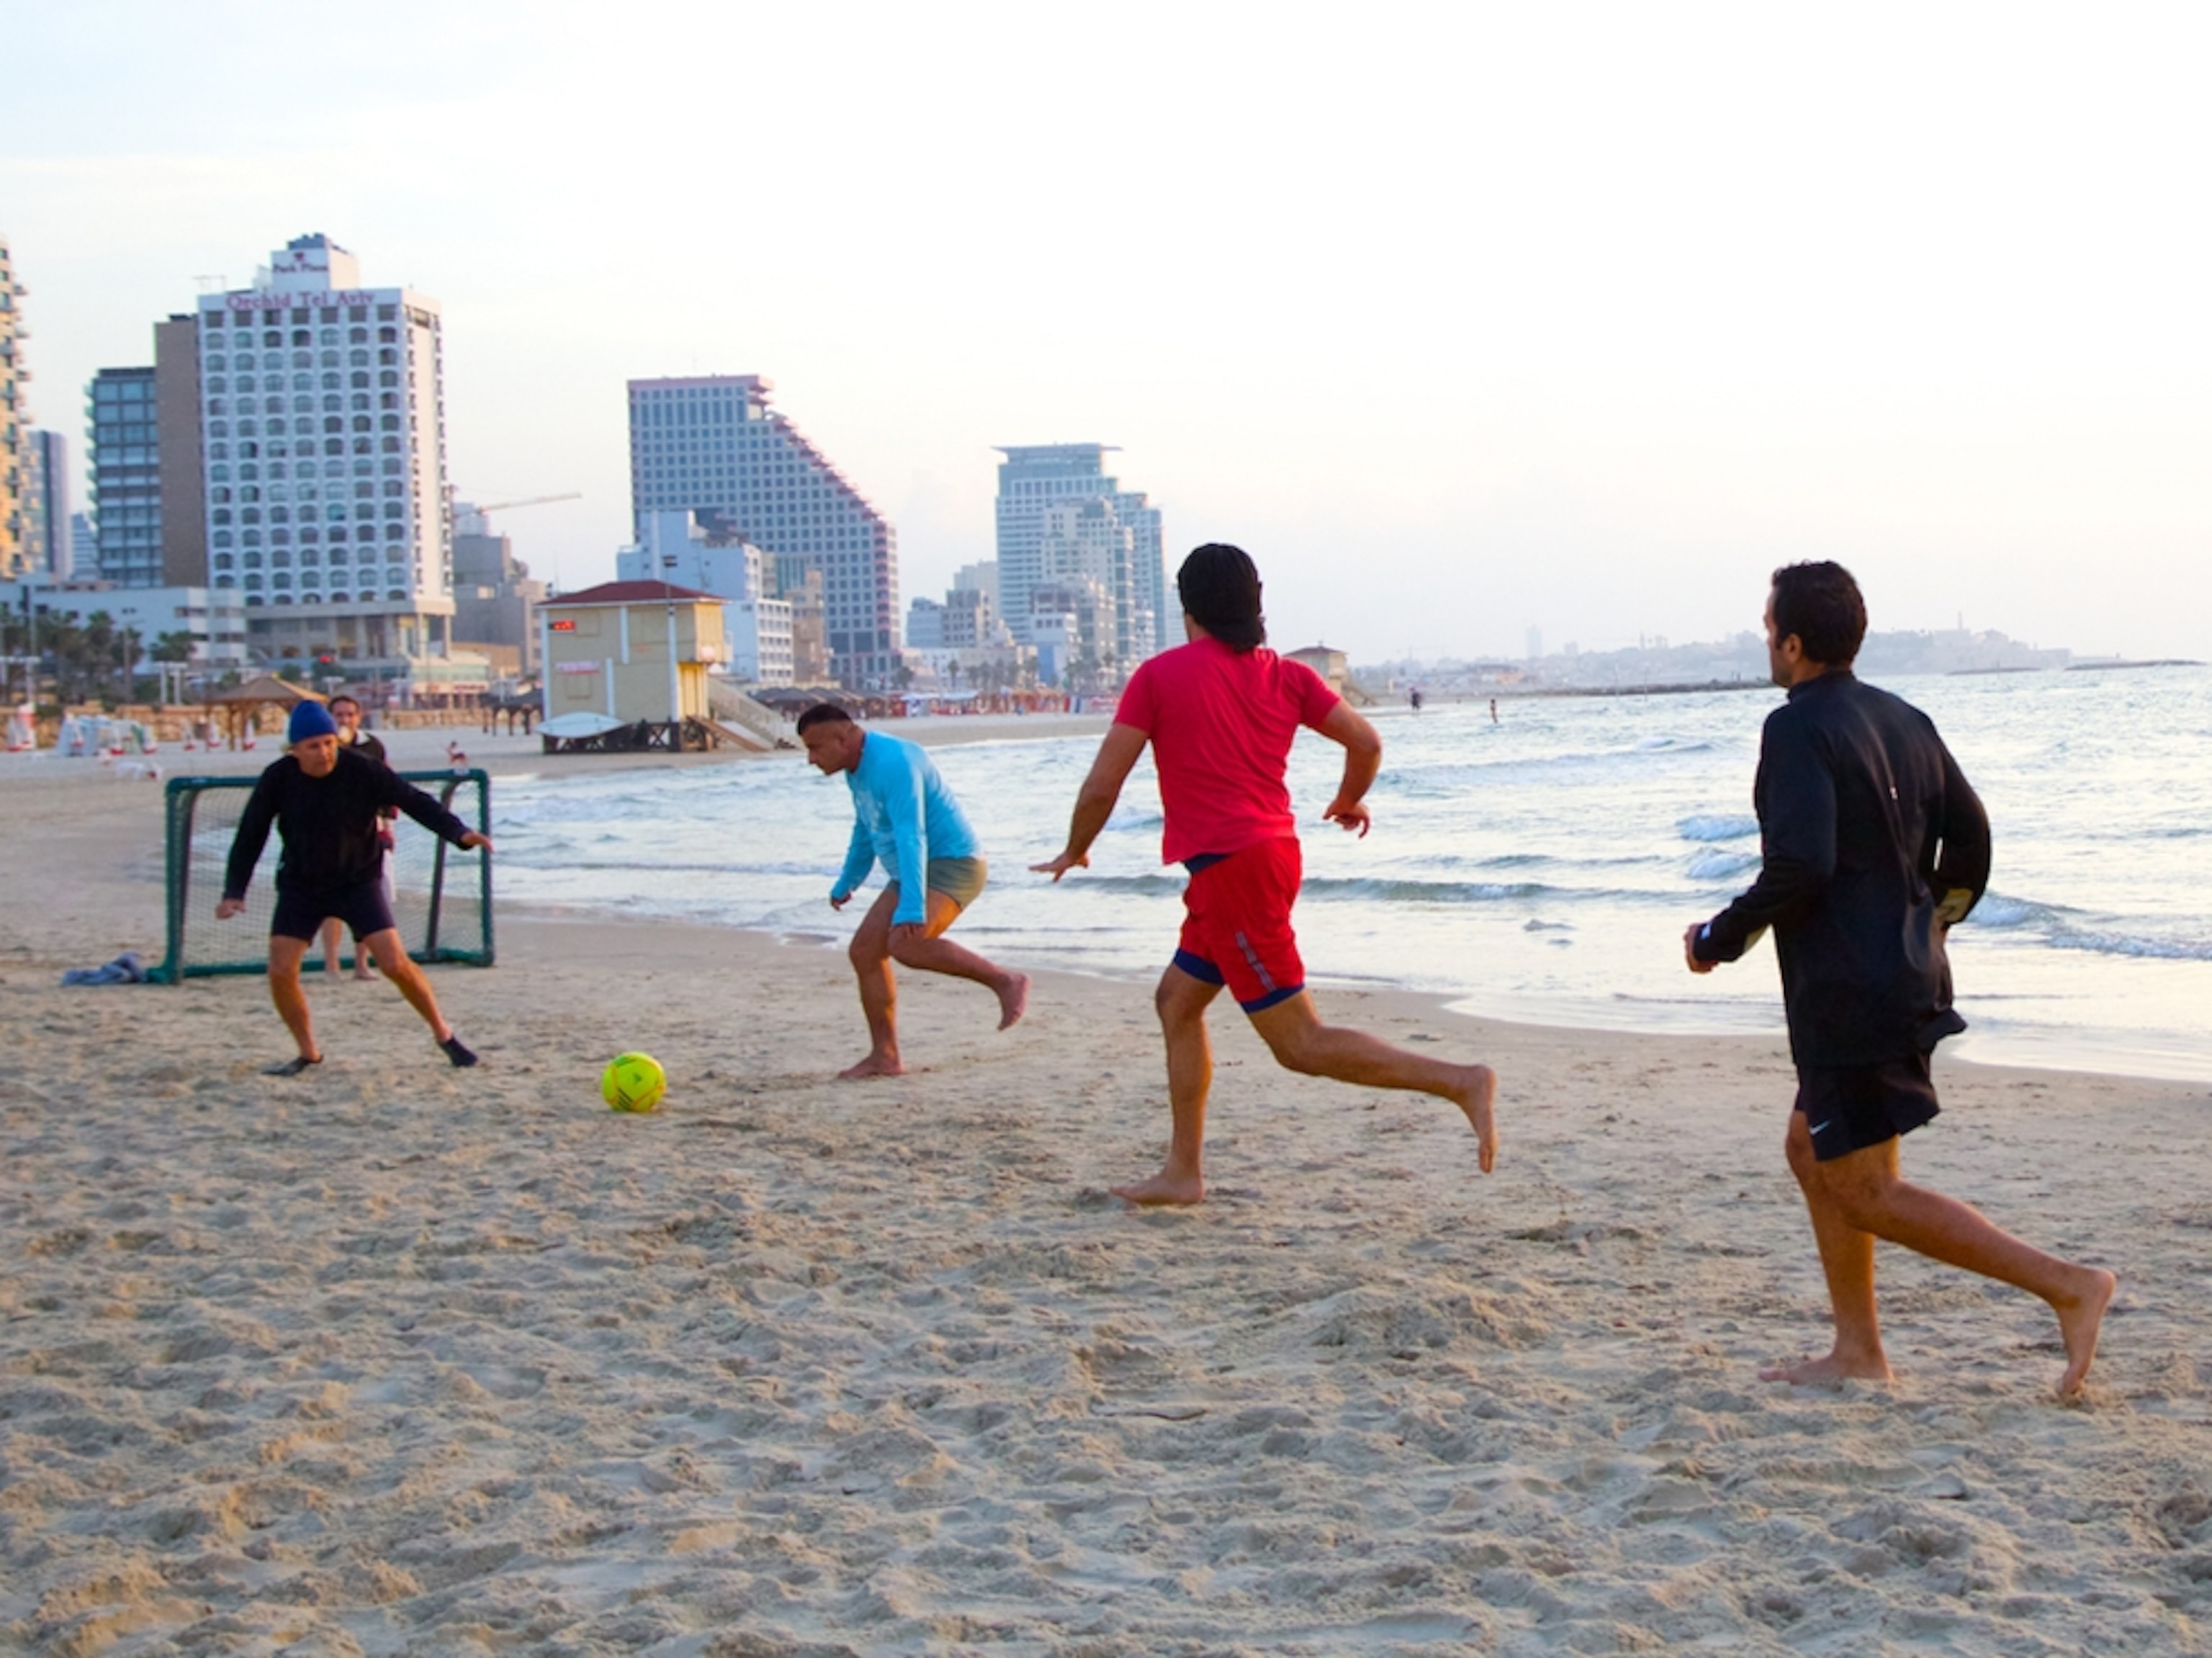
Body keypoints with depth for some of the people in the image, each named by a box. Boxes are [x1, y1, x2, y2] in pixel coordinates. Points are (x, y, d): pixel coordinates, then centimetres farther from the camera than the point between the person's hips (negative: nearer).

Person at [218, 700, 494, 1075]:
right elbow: (250, 835, -4)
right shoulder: (278, 780, -13)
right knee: (280, 973, -8)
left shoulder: (362, 771, -19)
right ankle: (308, 1053, 12)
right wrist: (234, 892, -12)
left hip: (359, 882, -2)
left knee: (395, 963, -13)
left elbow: (413, 800, -16)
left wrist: (459, 832, -30)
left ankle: (443, 1034, 7)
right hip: (301, 886, 2)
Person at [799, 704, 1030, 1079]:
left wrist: (911, 908, -38)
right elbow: (866, 831, 27)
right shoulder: (859, 768, 10)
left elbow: (911, 837, -31)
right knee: (864, 952, 4)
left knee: (906, 945, -31)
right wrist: (846, 883, 38)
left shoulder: (893, 763, -22)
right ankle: (884, 1057, 10)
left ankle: (1004, 981, -20)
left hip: (951, 867, -10)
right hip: (917, 873, 10)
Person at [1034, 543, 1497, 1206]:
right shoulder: (1287, 676, 8)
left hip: (1227, 868, -8)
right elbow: (1365, 741, 4)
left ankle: (1460, 1082, -18)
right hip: (1274, 851, 8)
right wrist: (1350, 802, 25)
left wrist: (1073, 853, 13)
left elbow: (1102, 786, -5)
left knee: (1300, 1045, -6)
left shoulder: (1159, 675, -5)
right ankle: (1183, 1172, 20)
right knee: (1177, 1000, 20)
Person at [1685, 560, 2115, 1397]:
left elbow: (1800, 866, -25)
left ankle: (2065, 1283, -8)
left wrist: (1720, 939, -11)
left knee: (1864, 1194, -3)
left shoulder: (1797, 728, -15)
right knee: (1812, 1151, 19)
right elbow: (1971, 842, 15)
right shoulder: (1905, 722, 11)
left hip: (1849, 995, -9)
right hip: (1908, 978, 10)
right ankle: (1857, 1350, 21)